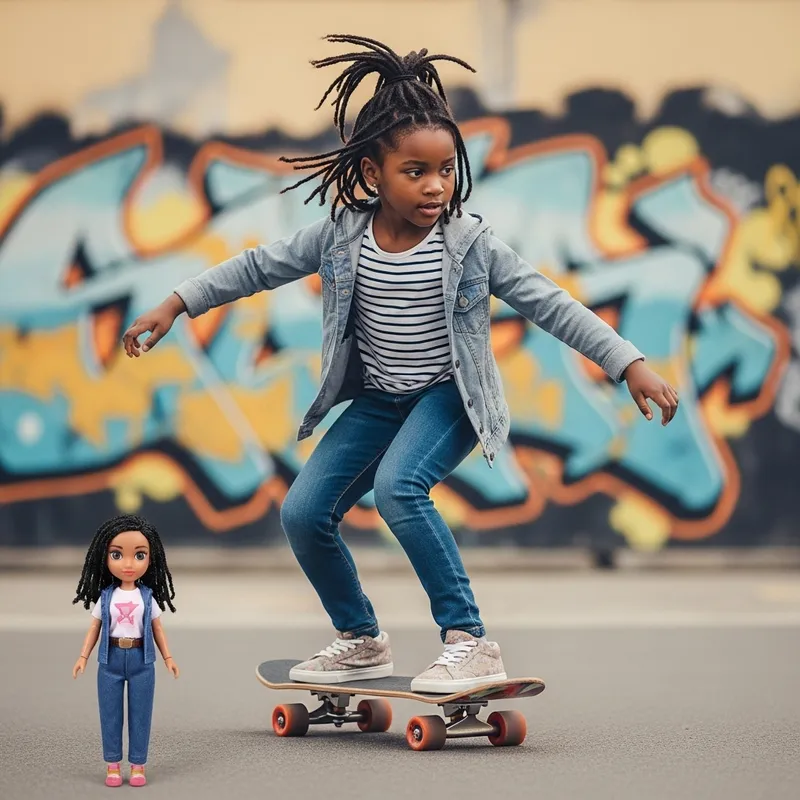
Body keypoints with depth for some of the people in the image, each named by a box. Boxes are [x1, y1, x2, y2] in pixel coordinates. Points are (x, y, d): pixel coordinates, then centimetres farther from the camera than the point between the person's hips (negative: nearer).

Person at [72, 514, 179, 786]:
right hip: (111, 661, 0)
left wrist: (168, 657, 3)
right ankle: (112, 765, 12)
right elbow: (95, 628, 6)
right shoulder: (106, 597, 0)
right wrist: (83, 657, 0)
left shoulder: (148, 597, 0)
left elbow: (157, 628, 7)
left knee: (140, 714, 3)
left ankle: (138, 765, 10)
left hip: (141, 661, 0)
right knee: (110, 714, 4)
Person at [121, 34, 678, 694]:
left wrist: (631, 366, -19)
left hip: (449, 397, -5)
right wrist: (175, 306, 4)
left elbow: (551, 305, -14)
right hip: (376, 400, 5)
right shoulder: (340, 236, -8)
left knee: (397, 485, -32)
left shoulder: (470, 244, -16)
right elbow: (259, 268, 4)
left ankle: (470, 641, -25)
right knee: (303, 513, -3)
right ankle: (361, 639, 20)